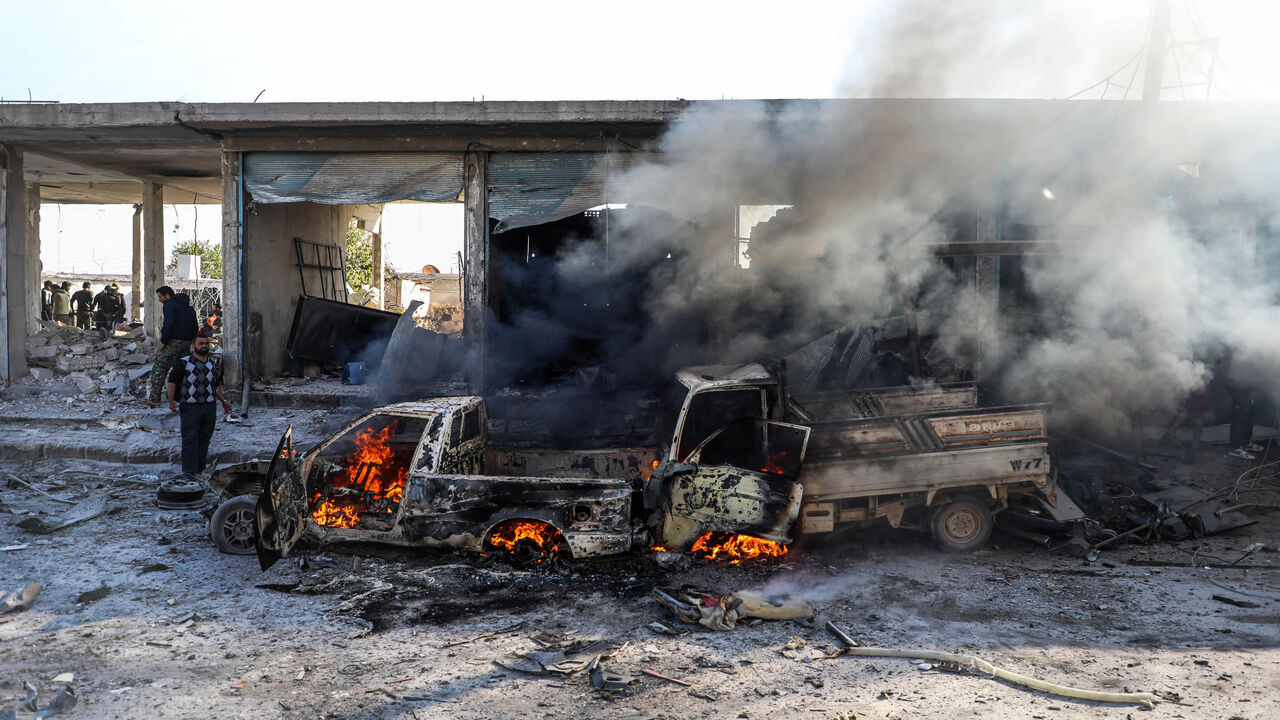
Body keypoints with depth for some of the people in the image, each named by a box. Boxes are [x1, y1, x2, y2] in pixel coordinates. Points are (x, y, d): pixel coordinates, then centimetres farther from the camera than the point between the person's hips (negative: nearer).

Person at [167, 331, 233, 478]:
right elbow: (171, 381, -3)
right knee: (190, 439, -6)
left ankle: (200, 468, 14)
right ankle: (189, 469, -5)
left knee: (204, 439, 7)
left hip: (209, 407, 5)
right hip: (190, 407, -5)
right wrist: (171, 401, -13)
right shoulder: (183, 362, -1)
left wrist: (223, 401, 23)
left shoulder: (213, 363, 16)